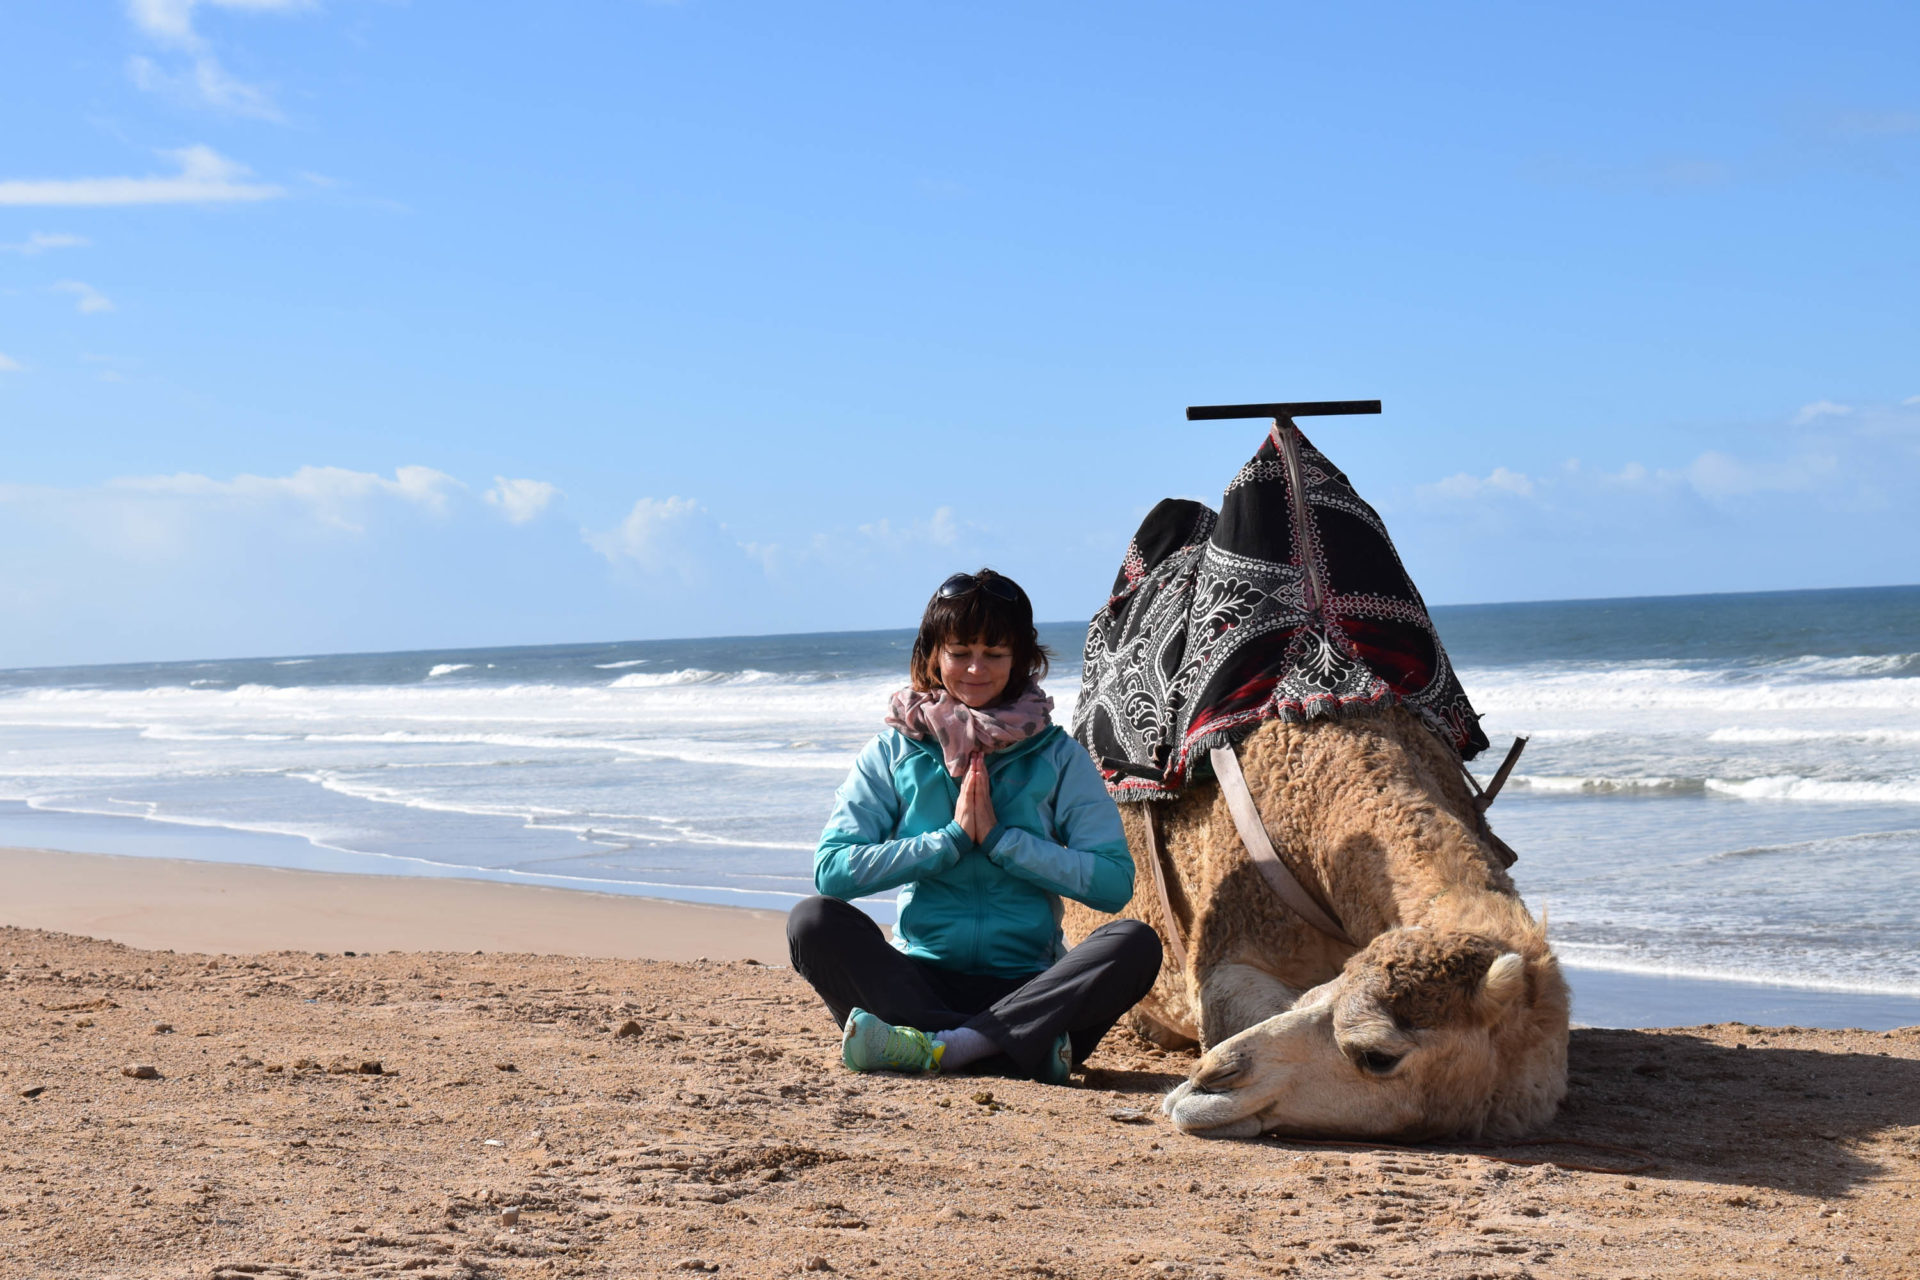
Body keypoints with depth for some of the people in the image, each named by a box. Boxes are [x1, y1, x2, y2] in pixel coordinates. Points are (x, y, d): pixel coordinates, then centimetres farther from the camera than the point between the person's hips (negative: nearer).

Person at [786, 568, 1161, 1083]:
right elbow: (831, 869, -5)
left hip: (1030, 988, 0)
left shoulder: (1058, 756, 7)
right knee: (815, 921, -25)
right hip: (920, 981, 0)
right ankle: (1018, 1048, -34)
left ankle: (939, 1046, -36)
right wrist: (952, 838, -9)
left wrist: (1000, 838, -10)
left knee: (1135, 943, -27)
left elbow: (1115, 882, -5)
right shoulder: (892, 752, 8)